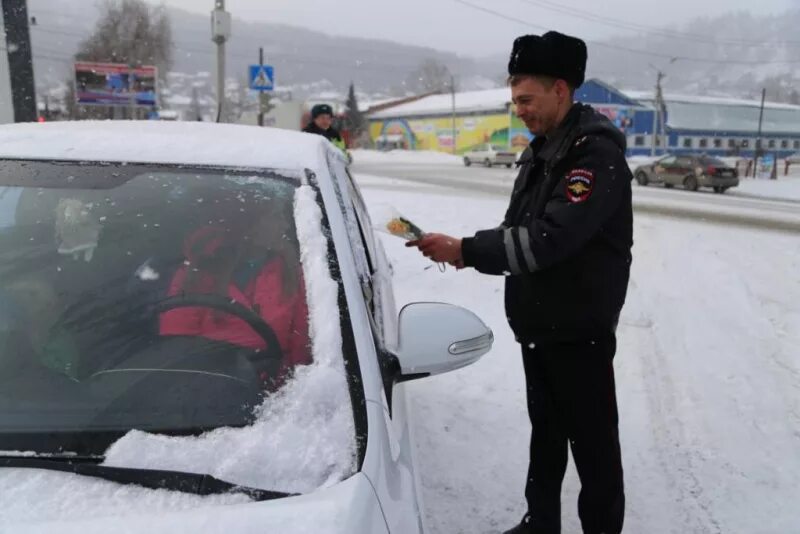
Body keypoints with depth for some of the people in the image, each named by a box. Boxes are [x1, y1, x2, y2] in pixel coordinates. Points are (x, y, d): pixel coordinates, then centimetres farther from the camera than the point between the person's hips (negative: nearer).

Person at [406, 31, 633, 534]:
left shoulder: (598, 154, -19)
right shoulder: (540, 151, 10)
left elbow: (550, 238, -29)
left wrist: (467, 250, -27)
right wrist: (469, 252, -6)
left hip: (580, 329, -8)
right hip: (537, 324, 8)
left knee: (592, 439, 6)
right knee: (545, 431, 20)